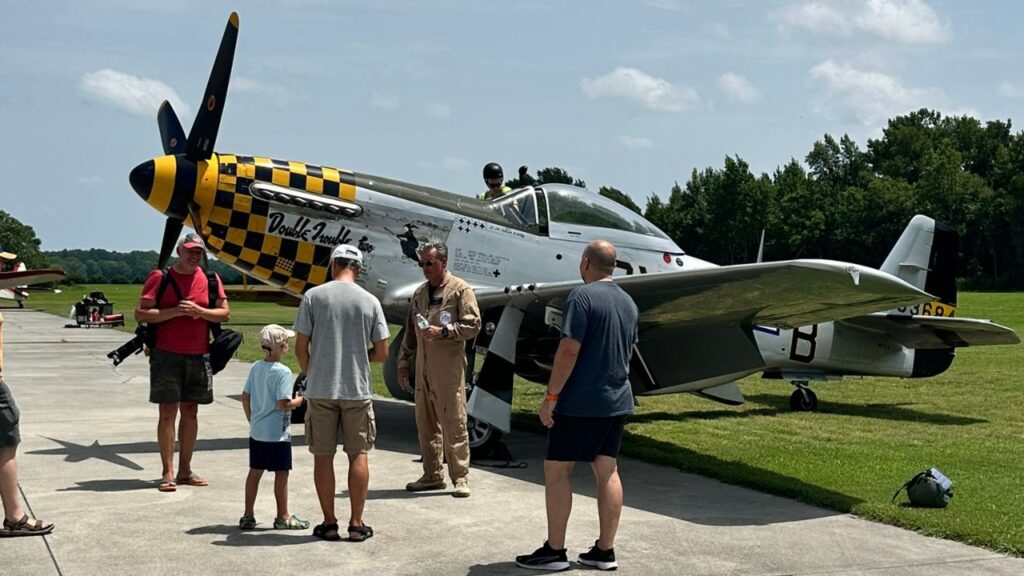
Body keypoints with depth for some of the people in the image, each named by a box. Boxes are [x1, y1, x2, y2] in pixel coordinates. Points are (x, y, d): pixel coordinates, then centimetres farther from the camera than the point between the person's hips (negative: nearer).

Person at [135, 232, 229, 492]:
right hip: (167, 356, -4)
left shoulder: (210, 279, 8)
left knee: (190, 412, 9)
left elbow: (224, 313, 7)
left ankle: (185, 470, 17)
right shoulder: (161, 277, -2)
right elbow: (141, 313, -7)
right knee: (168, 412, -4)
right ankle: (168, 473, -1)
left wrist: (199, 311, -10)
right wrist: (175, 311, -17)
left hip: (199, 356, 4)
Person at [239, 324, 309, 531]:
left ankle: (248, 516, 17)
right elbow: (283, 403, -22)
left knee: (255, 472, 13)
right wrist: (298, 401, -3)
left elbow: (245, 397, 8)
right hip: (277, 434, -7)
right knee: (281, 473, 3)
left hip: (256, 431, 7)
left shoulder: (255, 368, 5)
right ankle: (283, 517, 10)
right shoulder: (283, 372, -17)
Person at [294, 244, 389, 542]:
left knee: (323, 455, 8)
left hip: (321, 390, -1)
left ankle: (329, 523, 12)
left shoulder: (314, 296, -4)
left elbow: (300, 348, -3)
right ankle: (356, 524, 10)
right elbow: (381, 353, 2)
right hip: (357, 390, 1)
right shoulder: (370, 301, 0)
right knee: (358, 455, 9)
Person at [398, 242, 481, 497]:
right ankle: (432, 475, 18)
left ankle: (460, 478, -1)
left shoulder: (460, 289, -2)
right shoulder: (419, 293, 17)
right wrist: (404, 362, 18)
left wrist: (443, 332, -18)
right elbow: (410, 331, 22)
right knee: (426, 424, 10)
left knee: (454, 423, -6)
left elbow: (473, 325, -8)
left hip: (449, 367, -7)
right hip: (423, 368, 7)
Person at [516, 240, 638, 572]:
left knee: (556, 470, 1)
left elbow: (569, 350, -19)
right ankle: (605, 551, 13)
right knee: (607, 472, 10)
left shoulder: (582, 296, -14)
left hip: (580, 402, -8)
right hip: (617, 401, 8)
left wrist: (551, 396, -15)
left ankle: (554, 551, 3)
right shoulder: (628, 302, 11)